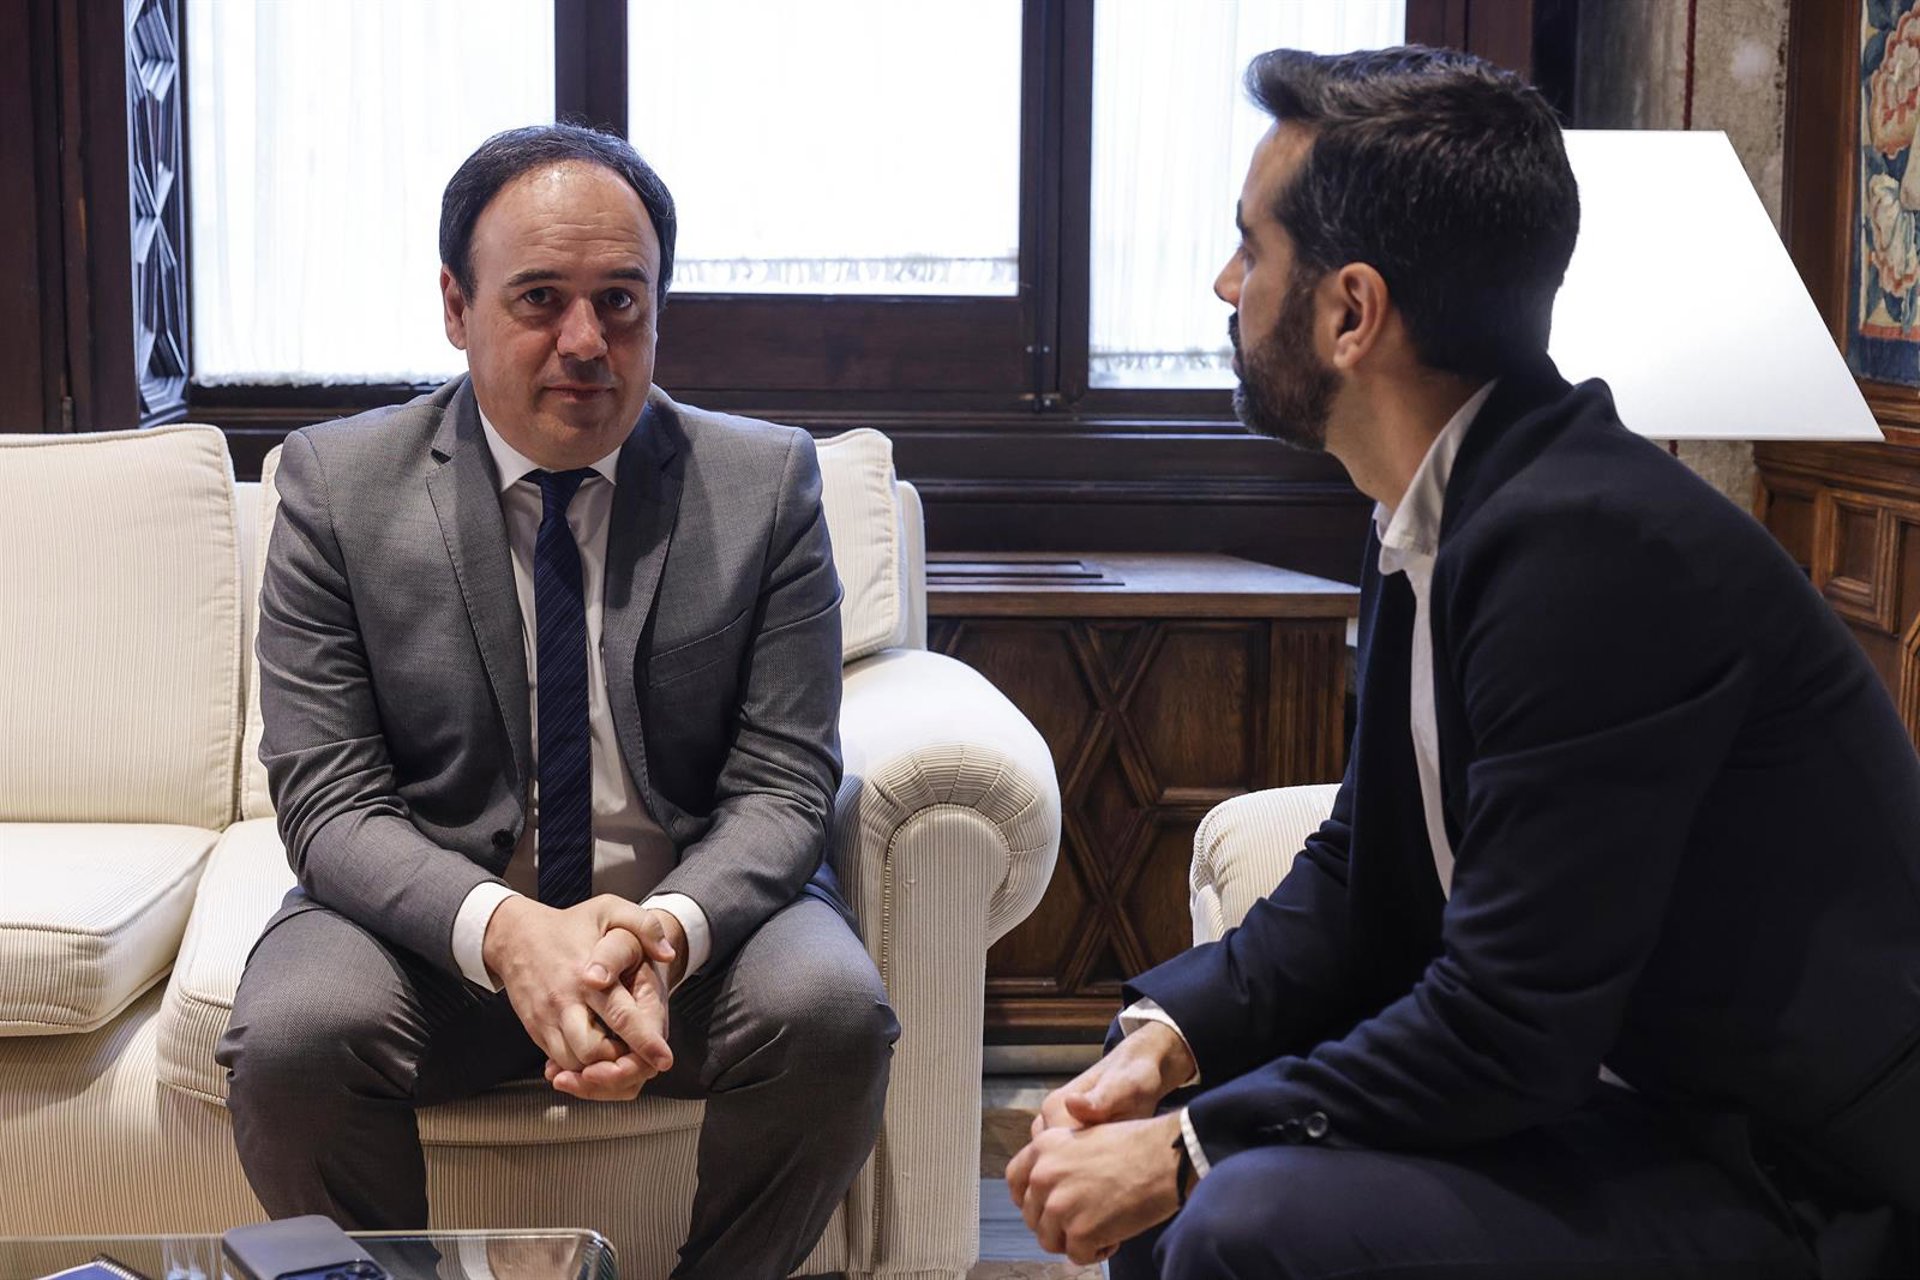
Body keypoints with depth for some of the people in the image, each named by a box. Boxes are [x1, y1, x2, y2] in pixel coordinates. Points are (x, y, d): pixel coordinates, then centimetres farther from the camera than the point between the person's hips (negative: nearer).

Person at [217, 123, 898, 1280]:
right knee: (291, 1035, -30)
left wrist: (667, 929, -27)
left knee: (832, 1010, -29)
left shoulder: (767, 482, -2)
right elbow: (329, 799, -8)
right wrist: (503, 930, -28)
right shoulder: (337, 482, -3)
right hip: (437, 918, 0)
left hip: (694, 915, 1)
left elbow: (780, 786, -5)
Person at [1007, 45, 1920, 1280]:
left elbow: (1510, 1024, -24)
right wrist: (1169, 1036, -5)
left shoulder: (1599, 543, -25)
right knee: (1149, 1155, 7)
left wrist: (1184, 1149, -17)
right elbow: (1362, 869, 10)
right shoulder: (1443, 519, 4)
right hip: (1633, 1096, 9)